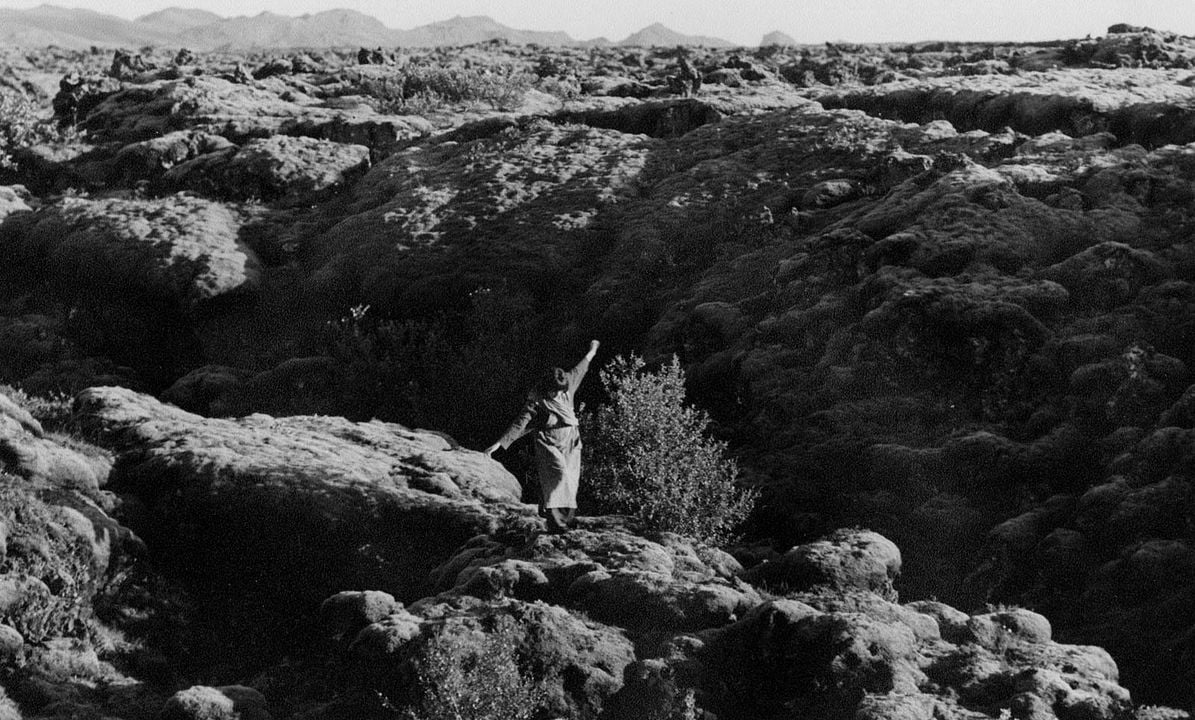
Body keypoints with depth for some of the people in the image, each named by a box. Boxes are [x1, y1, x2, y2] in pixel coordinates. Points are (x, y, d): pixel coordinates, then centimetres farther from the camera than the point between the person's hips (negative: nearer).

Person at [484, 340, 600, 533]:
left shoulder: (567, 388, 1)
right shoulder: (536, 402, -14)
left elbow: (578, 371, 20)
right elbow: (519, 424, -16)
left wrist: (591, 352, 35)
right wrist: (499, 443, -22)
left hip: (570, 444, 6)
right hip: (549, 445, -6)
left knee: (570, 480, 0)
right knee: (559, 475, -23)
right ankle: (556, 521, -27)